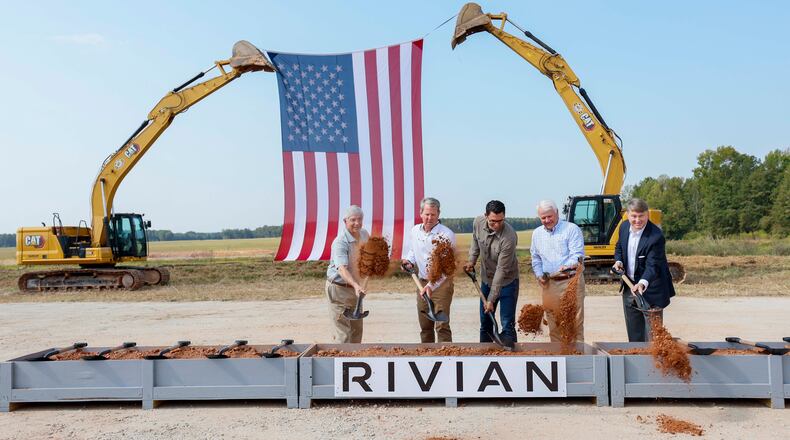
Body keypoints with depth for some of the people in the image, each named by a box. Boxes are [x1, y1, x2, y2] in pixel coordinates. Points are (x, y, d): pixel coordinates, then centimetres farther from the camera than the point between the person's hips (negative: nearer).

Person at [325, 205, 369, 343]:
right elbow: (342, 269, -39)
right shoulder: (340, 242, -25)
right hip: (339, 289, -8)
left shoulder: (364, 234, 0)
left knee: (357, 329, 17)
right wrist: (356, 285, -54)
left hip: (355, 288, 8)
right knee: (344, 334, -9)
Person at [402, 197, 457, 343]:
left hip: (441, 283, -6)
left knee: (442, 325, -10)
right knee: (424, 325, 14)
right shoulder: (414, 231, 3)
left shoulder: (446, 235, -17)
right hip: (422, 282, 6)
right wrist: (409, 261, 1)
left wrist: (432, 285, -31)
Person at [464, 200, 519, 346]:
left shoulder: (509, 237, -32)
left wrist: (491, 299, -26)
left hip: (506, 282, -6)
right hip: (486, 280, 6)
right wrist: (472, 260, 0)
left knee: (507, 325, -9)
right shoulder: (478, 222, -14)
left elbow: (501, 270, -28)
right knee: (485, 323, 16)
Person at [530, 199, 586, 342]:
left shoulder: (571, 229, -2)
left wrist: (569, 266, -30)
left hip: (571, 281, -4)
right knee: (553, 323, 8)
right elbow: (536, 258, 21)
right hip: (548, 284, 5)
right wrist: (539, 275, 5)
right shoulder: (537, 233, 14)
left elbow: (577, 254, -11)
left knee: (575, 320, -4)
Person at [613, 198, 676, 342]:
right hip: (629, 287, 7)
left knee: (652, 334, -3)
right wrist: (618, 261, -2)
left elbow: (652, 265, -27)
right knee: (634, 334, 17)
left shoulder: (656, 236, -22)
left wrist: (643, 283, -43)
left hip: (650, 290, -7)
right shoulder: (624, 227, -1)